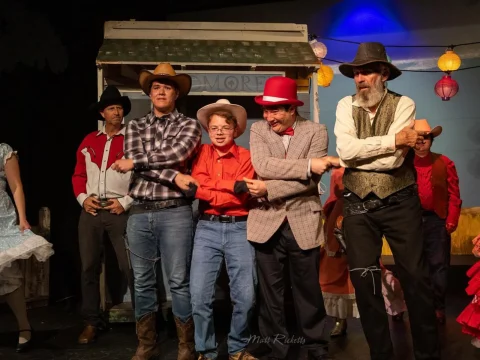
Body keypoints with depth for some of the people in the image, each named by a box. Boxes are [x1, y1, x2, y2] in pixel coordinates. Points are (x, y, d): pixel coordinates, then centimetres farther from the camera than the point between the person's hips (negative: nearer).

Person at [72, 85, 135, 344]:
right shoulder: (89, 141, 14)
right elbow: (78, 174, 15)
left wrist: (126, 202, -10)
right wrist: (83, 198, -1)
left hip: (119, 210, -4)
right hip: (91, 211, 4)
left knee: (129, 267, -4)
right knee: (89, 267, 7)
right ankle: (92, 321, 18)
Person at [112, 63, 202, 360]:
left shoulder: (189, 125, 5)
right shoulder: (136, 126, 13)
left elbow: (176, 153, -14)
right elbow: (135, 157, -4)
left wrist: (134, 162, -9)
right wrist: (173, 177, -15)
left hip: (175, 212, -3)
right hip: (140, 213, 4)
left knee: (179, 281, 0)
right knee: (143, 281, 10)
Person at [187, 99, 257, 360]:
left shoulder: (245, 157, 4)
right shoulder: (202, 153, 10)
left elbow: (241, 198, -7)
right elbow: (197, 186, -7)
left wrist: (210, 190, -9)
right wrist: (232, 186, -13)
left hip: (239, 229, -1)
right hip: (207, 228, 1)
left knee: (245, 296, -3)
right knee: (199, 296, -4)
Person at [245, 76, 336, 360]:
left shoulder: (316, 132, -2)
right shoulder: (258, 130, 3)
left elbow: (311, 180, -13)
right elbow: (262, 166, -15)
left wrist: (269, 189, -17)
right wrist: (308, 164, -20)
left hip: (303, 223, -1)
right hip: (267, 224, 2)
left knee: (309, 292, 10)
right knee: (271, 293, 10)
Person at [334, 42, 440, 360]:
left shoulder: (403, 104, -6)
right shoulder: (346, 106, 3)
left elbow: (393, 160, -18)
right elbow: (345, 150, -15)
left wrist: (358, 153, -14)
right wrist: (393, 139, -18)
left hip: (400, 204, -2)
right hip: (359, 206, 3)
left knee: (416, 279, 4)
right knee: (364, 282, 7)